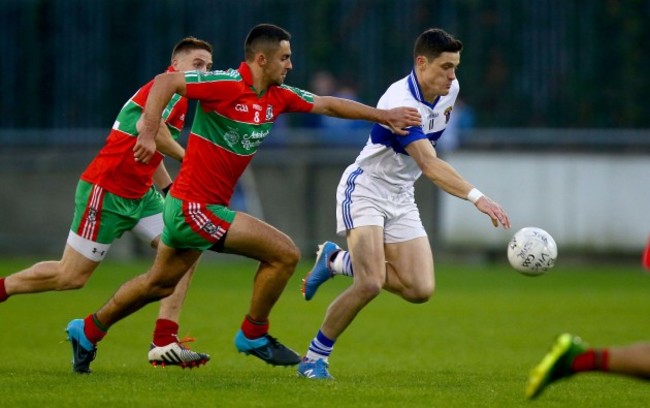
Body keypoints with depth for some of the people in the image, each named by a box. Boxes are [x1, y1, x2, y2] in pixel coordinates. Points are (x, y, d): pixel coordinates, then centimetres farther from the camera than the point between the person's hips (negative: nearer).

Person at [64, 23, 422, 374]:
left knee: (159, 284, 24)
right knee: (284, 253, -11)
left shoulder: (278, 97, 6)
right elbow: (165, 81, -27)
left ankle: (88, 331, 37)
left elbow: (328, 105, 16)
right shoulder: (227, 85, -20)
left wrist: (383, 115, 14)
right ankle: (254, 334, 6)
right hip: (195, 207, -10)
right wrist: (148, 132, -39)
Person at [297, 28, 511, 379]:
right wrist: (476, 197, -52)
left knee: (420, 290, -4)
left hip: (401, 198, 8)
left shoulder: (448, 90, -4)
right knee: (371, 284, -23)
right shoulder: (401, 103, -30)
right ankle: (314, 357, -4)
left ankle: (339, 261, 20)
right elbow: (430, 165, -42)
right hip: (365, 190, -8)